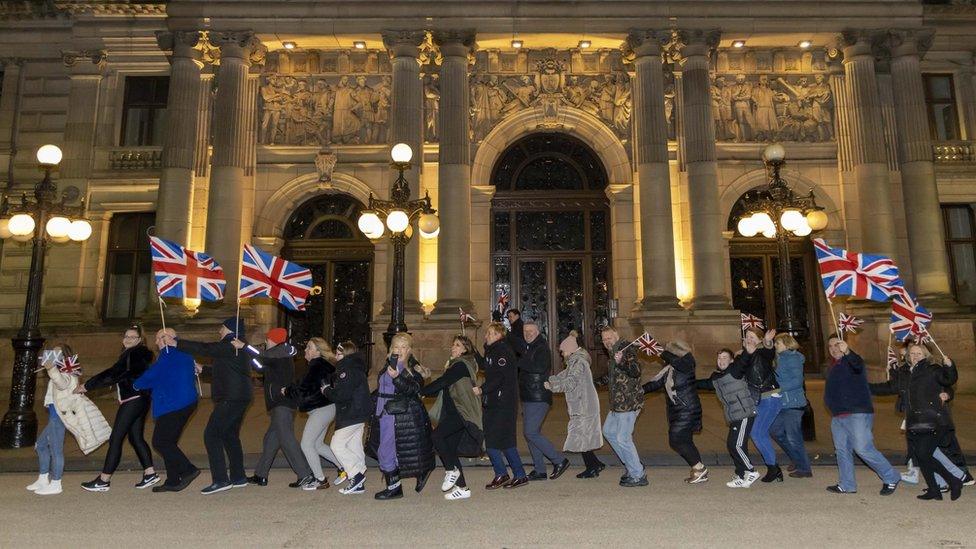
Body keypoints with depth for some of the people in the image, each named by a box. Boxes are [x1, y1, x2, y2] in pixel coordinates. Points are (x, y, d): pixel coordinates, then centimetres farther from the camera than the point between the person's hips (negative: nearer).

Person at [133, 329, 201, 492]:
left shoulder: (168, 354, -11)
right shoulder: (185, 354, 18)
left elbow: (152, 376, -10)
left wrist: (136, 385, 6)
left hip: (172, 404, -10)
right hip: (187, 403, 10)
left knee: (160, 442, -6)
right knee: (168, 442, 14)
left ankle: (188, 470, -10)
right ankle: (172, 481, 15)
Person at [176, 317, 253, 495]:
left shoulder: (230, 346, -12)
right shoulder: (239, 348, 20)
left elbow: (205, 349, -19)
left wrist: (177, 343, -13)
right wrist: (203, 369, 34)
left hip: (230, 399, -11)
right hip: (238, 398, 11)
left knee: (211, 435, -10)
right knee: (230, 436, 17)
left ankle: (220, 480, -13)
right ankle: (238, 477, 22)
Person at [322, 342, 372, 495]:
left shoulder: (348, 370, -17)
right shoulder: (356, 368, 16)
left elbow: (341, 395, -22)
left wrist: (326, 390, -6)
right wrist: (329, 388, 5)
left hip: (352, 415, -10)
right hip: (358, 414, 10)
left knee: (337, 445, -6)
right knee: (354, 448, 12)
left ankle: (356, 474, -4)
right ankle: (359, 484, 16)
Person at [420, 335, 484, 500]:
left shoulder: (461, 365, -8)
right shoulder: (454, 365, 22)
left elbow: (442, 382, -14)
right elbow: (444, 387, 20)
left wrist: (421, 391, -7)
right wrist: (427, 392, 5)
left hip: (461, 412, -10)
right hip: (453, 413, 10)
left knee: (437, 435, -24)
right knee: (449, 449, 5)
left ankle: (451, 470, -8)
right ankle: (462, 488, 10)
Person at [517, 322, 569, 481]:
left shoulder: (542, 348, -10)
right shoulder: (526, 348, 17)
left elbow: (539, 368, -26)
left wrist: (518, 361, -22)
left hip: (538, 398, -9)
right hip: (528, 397, 9)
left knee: (531, 432, -12)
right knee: (530, 433, 10)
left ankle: (559, 460, 0)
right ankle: (540, 471, 18)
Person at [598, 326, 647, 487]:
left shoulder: (626, 349, -15)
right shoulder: (614, 353, 15)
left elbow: (636, 371, -31)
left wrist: (621, 363, -46)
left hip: (629, 402, -11)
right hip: (619, 403, 11)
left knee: (623, 438, -8)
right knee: (608, 431, 20)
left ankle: (638, 476, 4)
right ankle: (634, 465, 27)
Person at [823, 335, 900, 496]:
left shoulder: (851, 360, -7)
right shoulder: (832, 367, 18)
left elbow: (858, 365, -34)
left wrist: (847, 352, -54)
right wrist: (832, 407, 14)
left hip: (858, 414, -8)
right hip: (838, 416, 8)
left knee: (863, 449, -11)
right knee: (842, 450, 10)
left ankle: (891, 478, 6)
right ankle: (847, 485, 19)